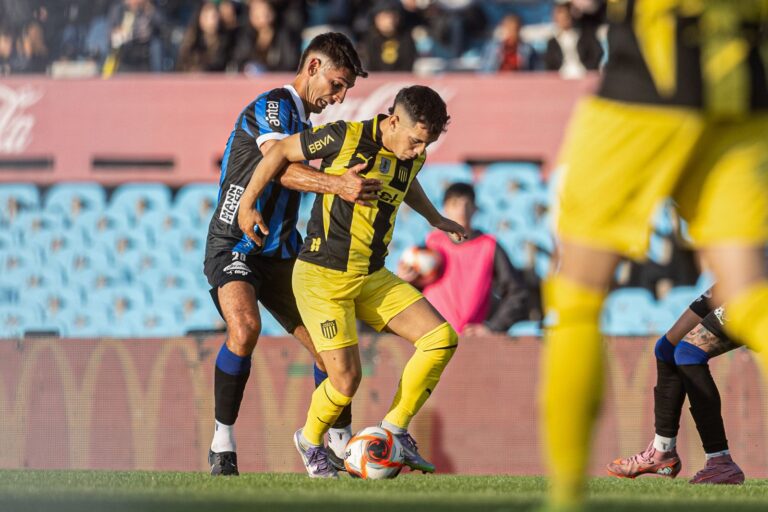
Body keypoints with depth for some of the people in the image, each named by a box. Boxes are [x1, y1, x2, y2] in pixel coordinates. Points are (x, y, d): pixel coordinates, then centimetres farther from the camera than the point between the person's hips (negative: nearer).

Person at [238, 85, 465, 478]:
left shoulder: (412, 157, 3)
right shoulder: (345, 137, -16)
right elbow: (281, 152, -2)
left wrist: (435, 218, 40)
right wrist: (247, 204, 0)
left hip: (373, 279, 7)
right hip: (322, 277, -7)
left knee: (442, 339, -8)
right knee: (346, 378, -16)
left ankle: (394, 430, 6)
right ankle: (310, 440, 16)